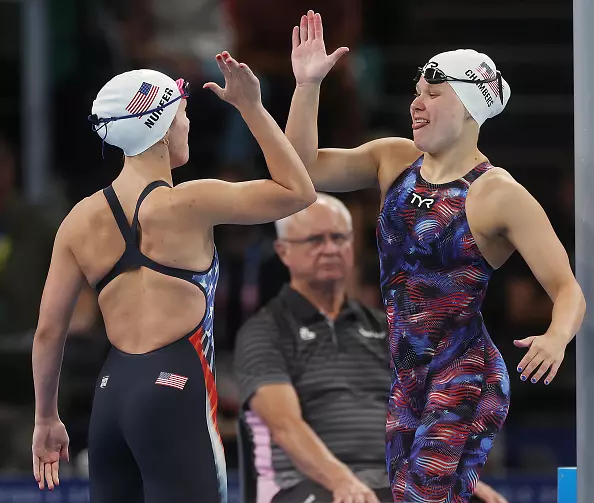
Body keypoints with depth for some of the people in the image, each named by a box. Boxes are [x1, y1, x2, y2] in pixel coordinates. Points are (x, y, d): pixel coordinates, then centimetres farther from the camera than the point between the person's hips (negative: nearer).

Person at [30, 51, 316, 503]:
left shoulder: (82, 220, 7)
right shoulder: (189, 204, -8)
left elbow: (48, 330, 9)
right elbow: (299, 191, 3)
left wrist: (46, 419, 19)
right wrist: (251, 107, 7)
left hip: (110, 395, 6)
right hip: (176, 391, -6)